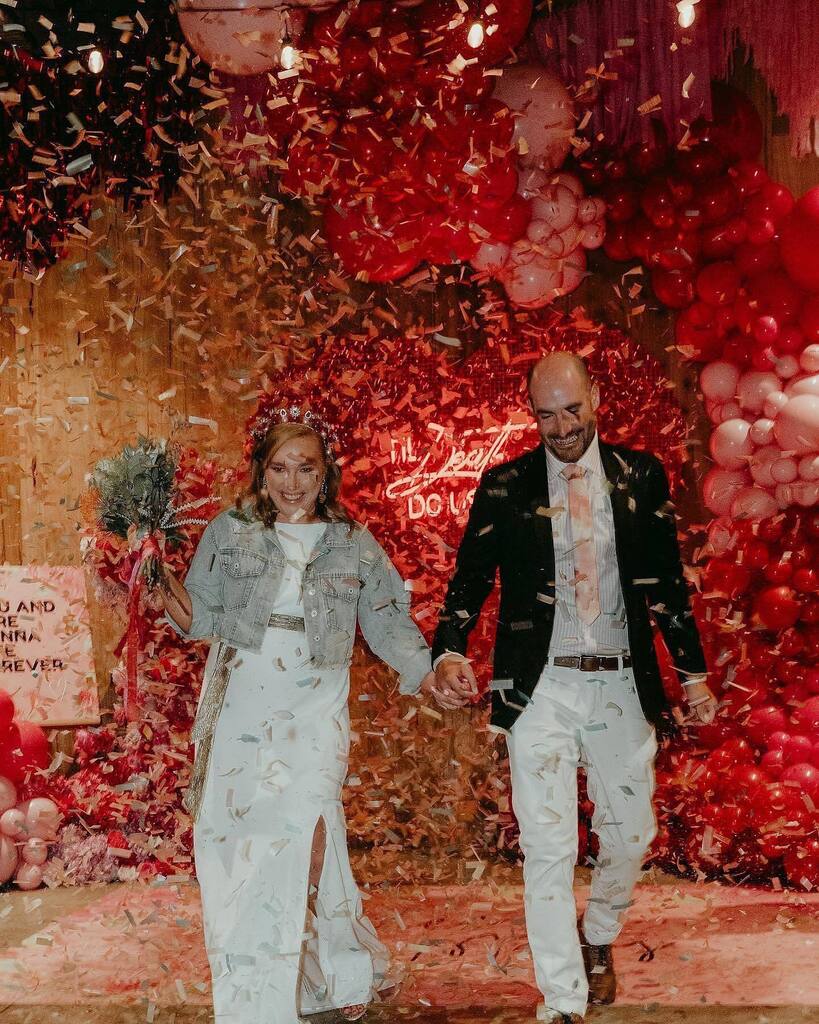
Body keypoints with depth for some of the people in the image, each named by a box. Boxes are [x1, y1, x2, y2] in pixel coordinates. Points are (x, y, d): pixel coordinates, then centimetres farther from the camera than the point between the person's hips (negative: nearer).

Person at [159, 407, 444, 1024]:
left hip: (315, 708, -1)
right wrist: (175, 602, -14)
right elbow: (204, 614, 7)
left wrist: (423, 669, -3)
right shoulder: (229, 532, 5)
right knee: (235, 837, 1)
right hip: (242, 706, 2)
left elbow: (385, 620, 10)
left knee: (302, 826, -16)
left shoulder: (353, 543, 6)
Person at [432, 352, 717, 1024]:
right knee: (548, 848, -1)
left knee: (632, 833, 13)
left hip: (622, 685, 2)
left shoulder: (641, 477, 4)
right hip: (541, 687, -2)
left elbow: (666, 582, 8)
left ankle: (599, 937, 43)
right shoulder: (505, 487, 1)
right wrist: (449, 653, -18)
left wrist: (694, 673, 6)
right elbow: (470, 579, -1)